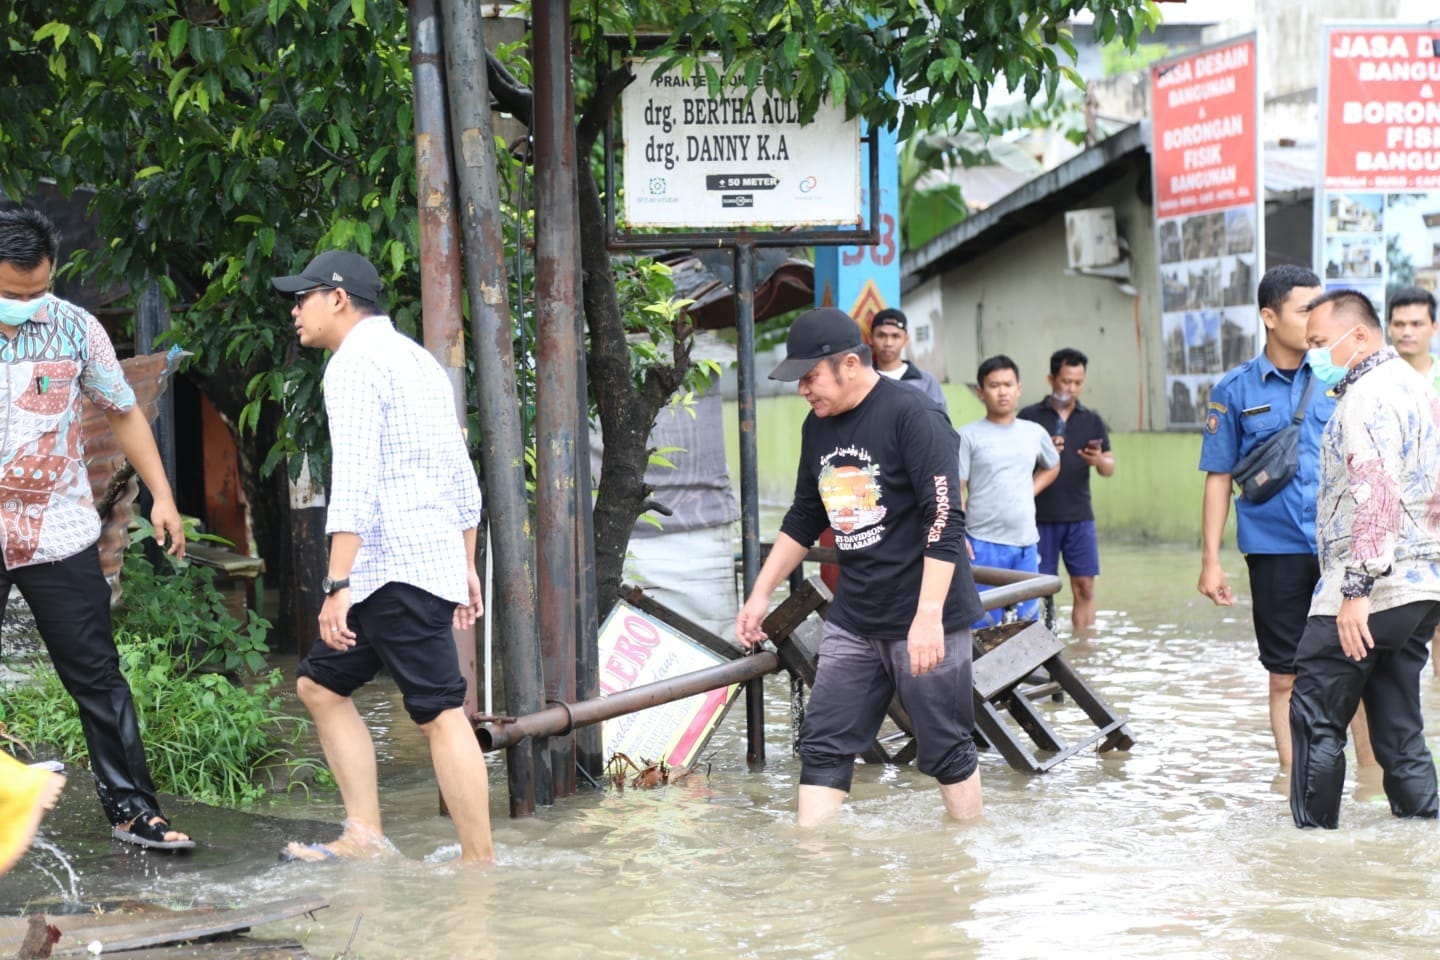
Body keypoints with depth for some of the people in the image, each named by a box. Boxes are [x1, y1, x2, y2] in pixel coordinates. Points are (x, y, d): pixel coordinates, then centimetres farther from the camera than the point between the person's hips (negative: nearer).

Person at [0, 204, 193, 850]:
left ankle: (130, 808, 10)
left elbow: (122, 412, 8)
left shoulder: (75, 329, -2)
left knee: (96, 674, 3)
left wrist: (162, 496, 4)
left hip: (58, 532, 1)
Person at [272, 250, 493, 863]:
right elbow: (462, 477, 22)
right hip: (438, 558, 10)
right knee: (321, 684, 14)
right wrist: (467, 565, 24)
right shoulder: (417, 358, 21)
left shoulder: (355, 362, -8)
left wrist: (337, 584, -20)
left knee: (440, 713, -10)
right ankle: (364, 837, 10)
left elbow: (354, 483, -18)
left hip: (397, 571, -10)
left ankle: (479, 865, -10)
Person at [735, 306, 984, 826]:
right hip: (852, 621, 7)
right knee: (823, 746, 1)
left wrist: (928, 615, -25)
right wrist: (761, 594, 21)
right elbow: (804, 518, 22)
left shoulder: (913, 416, -14)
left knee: (945, 751, 2)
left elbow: (944, 521, -20)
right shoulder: (818, 426, 9)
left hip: (924, 619, -7)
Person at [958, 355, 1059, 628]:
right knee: (984, 623, -7)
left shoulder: (1035, 433, 10)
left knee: (1028, 619, 9)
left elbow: (1051, 467, 30)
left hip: (1026, 544, 5)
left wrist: (1030, 491, 12)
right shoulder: (968, 436, -4)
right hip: (984, 544, -5)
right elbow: (955, 490, -7)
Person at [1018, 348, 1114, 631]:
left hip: (1080, 516, 3)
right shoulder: (1030, 416, 2)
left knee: (1085, 587, 0)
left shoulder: (1092, 420, 10)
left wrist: (1099, 461, -14)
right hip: (1040, 517, -3)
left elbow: (1110, 467, 9)